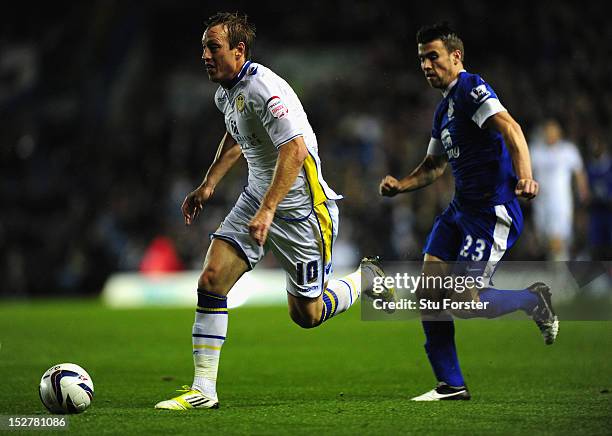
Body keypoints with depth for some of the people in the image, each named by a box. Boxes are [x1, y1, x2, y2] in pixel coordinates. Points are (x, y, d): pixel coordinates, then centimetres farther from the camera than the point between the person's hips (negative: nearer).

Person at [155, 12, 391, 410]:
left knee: (306, 314, 2)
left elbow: (295, 151, -34)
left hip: (300, 208, -8)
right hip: (258, 197, 8)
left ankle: (367, 279, 31)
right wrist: (209, 185, 19)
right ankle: (203, 389, -5)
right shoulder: (226, 91, 5)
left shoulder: (264, 90, -25)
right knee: (212, 279, -8)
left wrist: (267, 211, -38)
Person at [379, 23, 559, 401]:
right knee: (429, 294, -1)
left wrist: (524, 176, -44)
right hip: (461, 209, 9)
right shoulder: (445, 107, 18)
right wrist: (400, 185, 11)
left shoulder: (471, 88, -12)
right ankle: (451, 384, 6)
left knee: (463, 303, -14)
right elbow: (435, 165, 29)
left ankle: (534, 300, 12)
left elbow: (509, 128, -28)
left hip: (494, 211, -9)